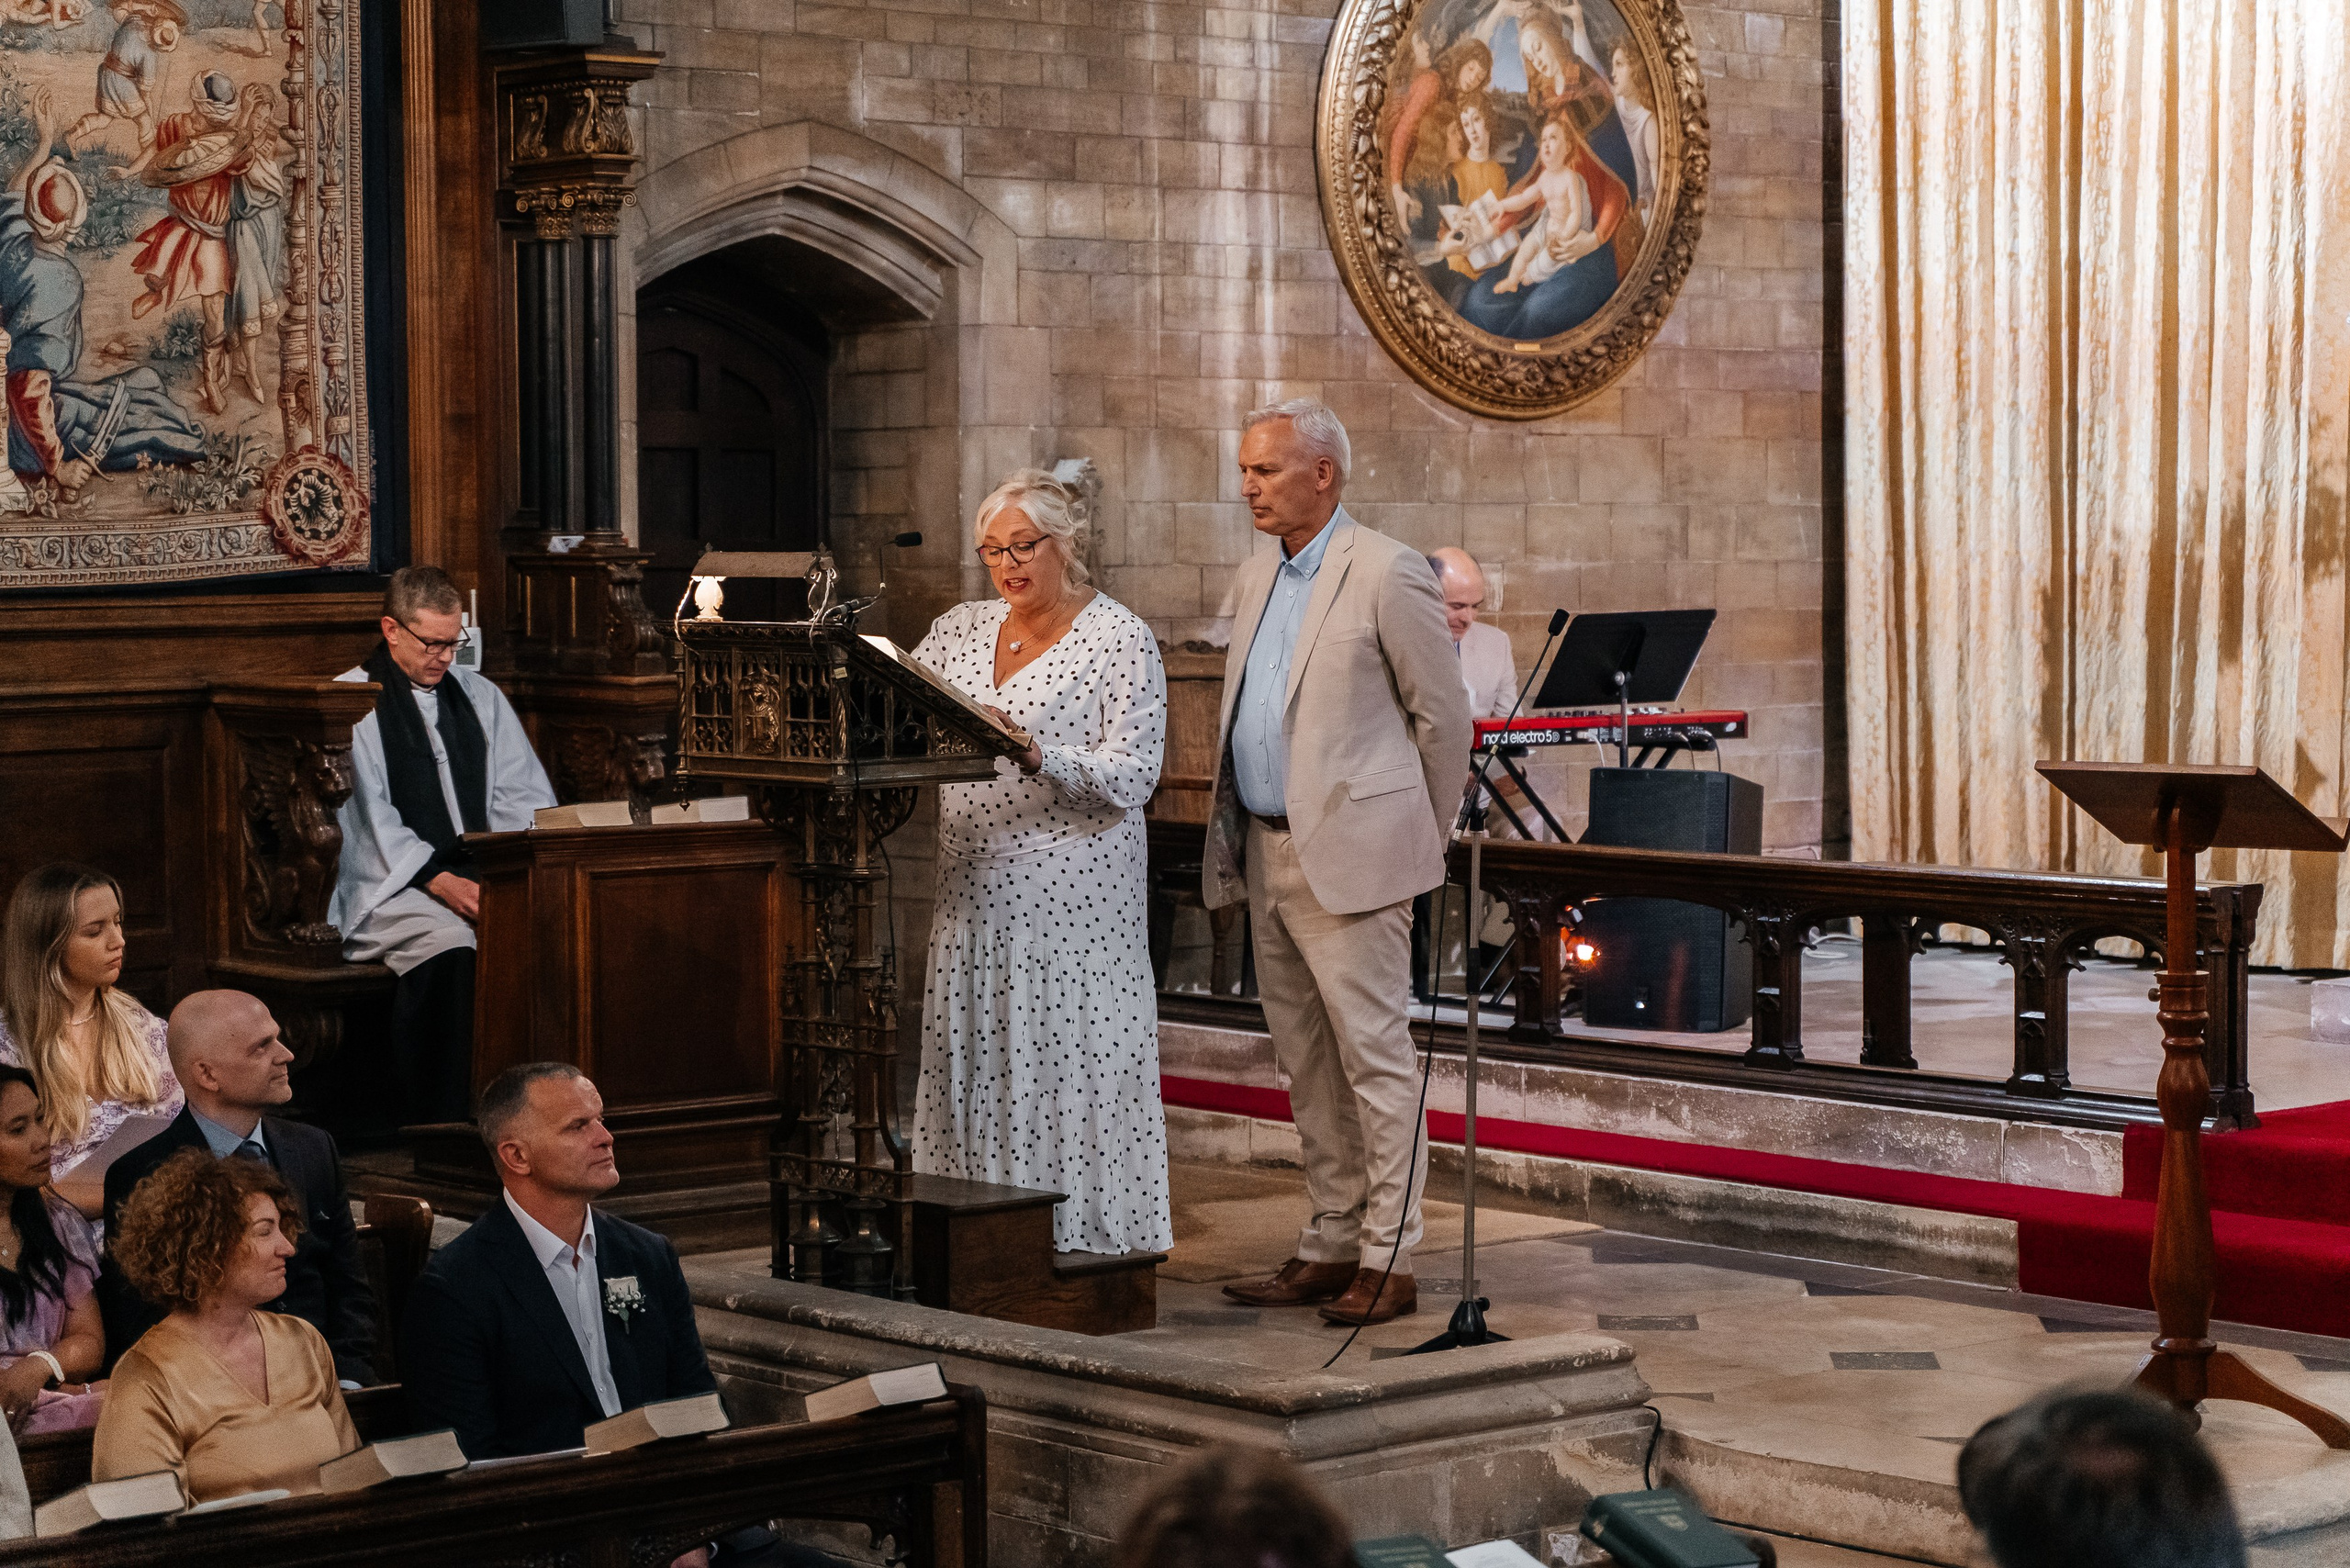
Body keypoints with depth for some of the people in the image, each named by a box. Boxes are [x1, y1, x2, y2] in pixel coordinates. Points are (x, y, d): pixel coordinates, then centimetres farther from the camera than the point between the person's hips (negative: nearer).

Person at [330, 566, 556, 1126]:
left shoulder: (481, 697, 21)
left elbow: (524, 797, 15)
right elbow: (368, 817, -6)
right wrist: (441, 882, -17)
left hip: (483, 876, 5)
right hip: (393, 887, -4)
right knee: (450, 950, -37)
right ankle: (440, 1127, -34)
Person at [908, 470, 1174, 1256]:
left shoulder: (1121, 642, -3)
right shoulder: (961, 629, 14)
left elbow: (1132, 775, -12)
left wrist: (1037, 758, -27)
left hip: (1072, 898, -6)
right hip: (975, 889, 6)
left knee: (1070, 1064, -5)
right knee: (973, 1063, 5)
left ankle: (1087, 1244, 0)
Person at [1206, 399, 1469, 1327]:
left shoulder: (1389, 575, -10)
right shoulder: (1256, 580, 14)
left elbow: (1443, 714, -6)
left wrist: (1418, 836, 2)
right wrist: (1232, 843, 16)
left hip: (1350, 854, -8)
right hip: (1267, 854, 8)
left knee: (1375, 1059, -5)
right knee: (1307, 1065, 12)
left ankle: (1388, 1261, -1)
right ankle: (1331, 1244, 19)